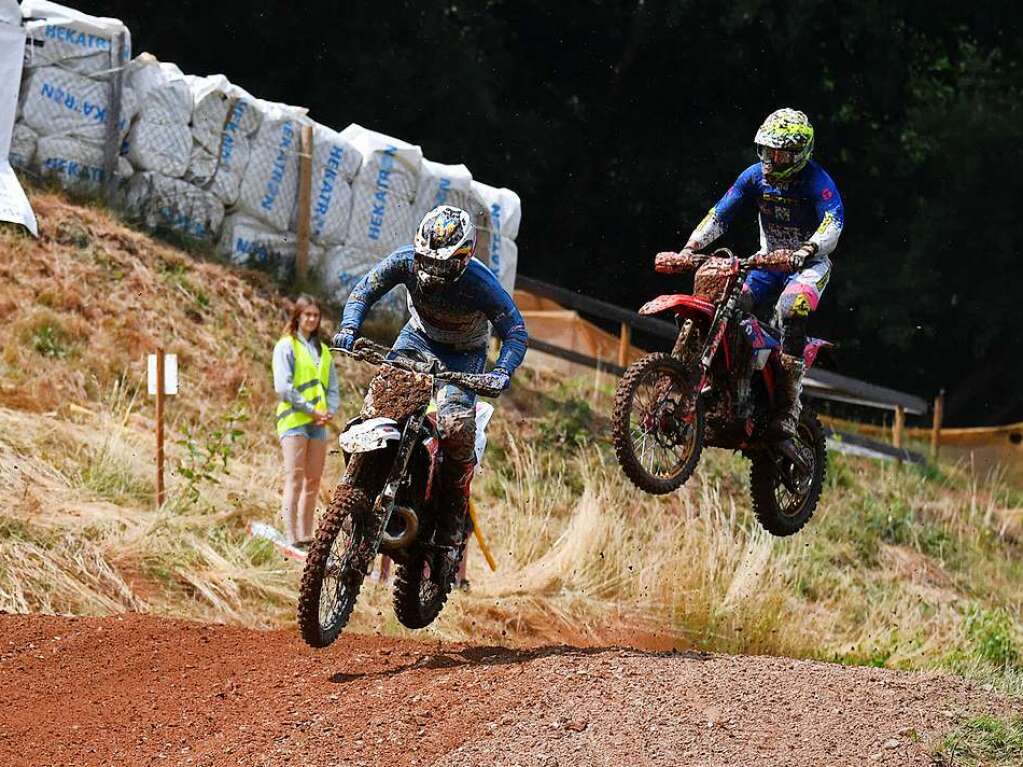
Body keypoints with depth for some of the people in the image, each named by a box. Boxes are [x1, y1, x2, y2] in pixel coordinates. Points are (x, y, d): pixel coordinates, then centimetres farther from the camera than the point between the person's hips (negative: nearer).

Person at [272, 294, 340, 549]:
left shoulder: (322, 349, 18)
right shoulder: (286, 346, -1)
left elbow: (333, 386, 17)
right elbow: (283, 387, -11)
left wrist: (330, 411, -3)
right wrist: (311, 410, -13)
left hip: (318, 423, 6)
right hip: (294, 421, -6)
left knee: (313, 481, 6)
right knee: (294, 479, -11)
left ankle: (306, 537, 10)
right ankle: (291, 538, -15)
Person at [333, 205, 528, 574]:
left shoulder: (481, 283, -30)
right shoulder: (407, 260, -23)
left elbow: (516, 332, -21)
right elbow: (364, 291, -11)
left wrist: (502, 370, -40)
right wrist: (349, 328, -30)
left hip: (463, 354, -3)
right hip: (419, 339, 3)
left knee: (456, 426, -26)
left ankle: (450, 528, -15)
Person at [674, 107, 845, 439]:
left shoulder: (816, 180, -17)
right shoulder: (756, 175, -1)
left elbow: (833, 222, -31)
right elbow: (720, 214, -1)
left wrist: (808, 249, -50)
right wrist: (691, 247, -15)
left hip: (808, 263, -6)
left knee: (790, 310, -34)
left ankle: (787, 408, -33)